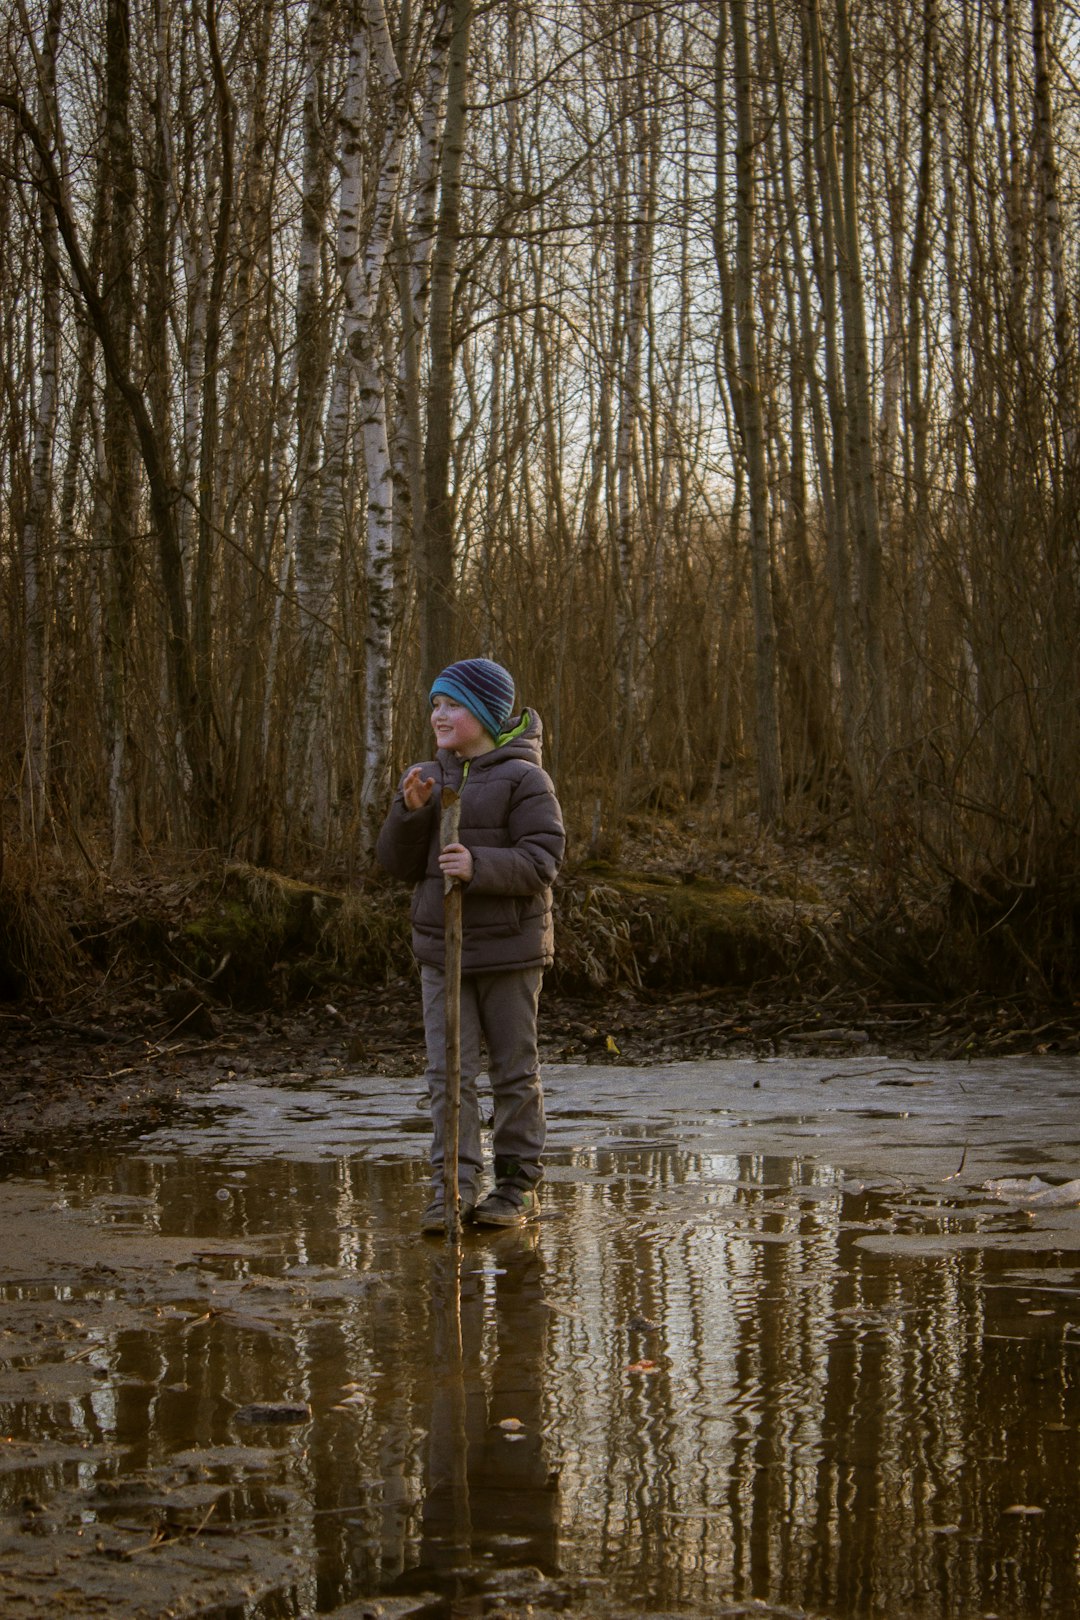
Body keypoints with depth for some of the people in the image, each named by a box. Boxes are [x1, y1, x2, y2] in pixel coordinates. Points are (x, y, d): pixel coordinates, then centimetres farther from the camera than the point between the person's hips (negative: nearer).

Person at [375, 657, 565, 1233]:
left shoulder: (522, 778, -8)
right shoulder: (429, 777, 10)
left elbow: (541, 860, -15)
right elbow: (397, 862, 8)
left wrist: (479, 866, -29)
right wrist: (411, 811, -10)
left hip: (508, 948, -5)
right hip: (441, 948, 5)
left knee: (514, 1072, 6)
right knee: (448, 1072, -1)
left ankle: (519, 1185, 16)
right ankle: (454, 1186, 2)